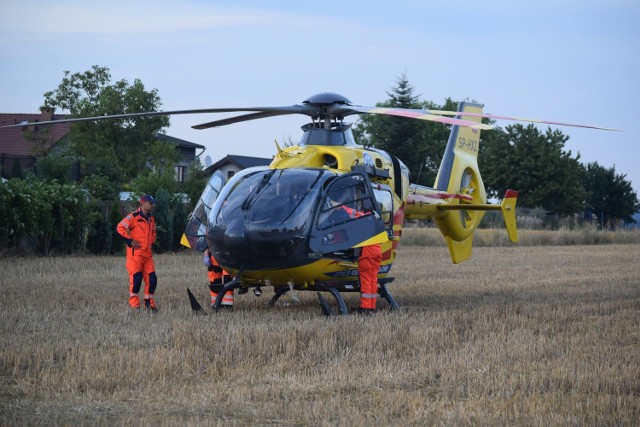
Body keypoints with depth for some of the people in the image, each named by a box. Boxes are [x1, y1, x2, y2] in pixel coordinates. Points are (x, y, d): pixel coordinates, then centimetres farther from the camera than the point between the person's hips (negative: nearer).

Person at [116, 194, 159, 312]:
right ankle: (134, 303, -1)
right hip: (135, 253, -7)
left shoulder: (151, 219, 17)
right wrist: (130, 241, -16)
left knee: (151, 278, 2)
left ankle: (149, 303, 12)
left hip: (147, 253, 7)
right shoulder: (133, 217, -10)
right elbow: (120, 228, -16)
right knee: (136, 277, -11)